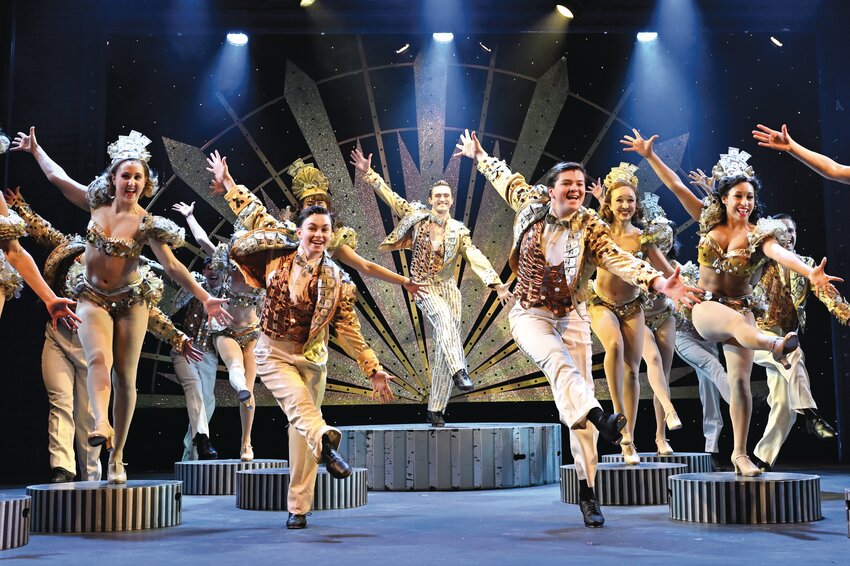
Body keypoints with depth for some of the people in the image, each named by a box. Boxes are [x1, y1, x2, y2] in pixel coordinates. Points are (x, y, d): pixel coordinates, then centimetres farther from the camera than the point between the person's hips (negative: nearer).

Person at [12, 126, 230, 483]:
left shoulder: (147, 224, -10)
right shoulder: (97, 202, 0)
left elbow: (172, 266, -12)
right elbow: (58, 177, 14)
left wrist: (205, 298, -19)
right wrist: (35, 150, 24)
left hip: (130, 301, -2)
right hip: (92, 298, 2)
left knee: (125, 376, -1)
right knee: (99, 358, -26)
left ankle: (116, 457, 6)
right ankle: (101, 423, -47)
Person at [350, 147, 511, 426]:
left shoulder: (458, 231, 3)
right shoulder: (417, 215, 1)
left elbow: (476, 258, -4)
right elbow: (390, 197, 0)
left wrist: (497, 285, -14)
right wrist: (369, 174, -7)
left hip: (448, 287, 2)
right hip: (423, 287, -2)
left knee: (442, 345, -3)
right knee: (445, 320, -34)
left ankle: (436, 409, 3)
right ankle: (459, 370, -42)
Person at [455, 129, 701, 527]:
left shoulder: (590, 228, -8)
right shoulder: (530, 204, -2)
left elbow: (621, 260, -22)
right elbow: (505, 178, 18)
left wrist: (660, 283, -38)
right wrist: (479, 155, 32)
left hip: (571, 317, 0)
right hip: (530, 314, 0)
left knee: (578, 384, -6)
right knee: (557, 359, -33)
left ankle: (587, 492, -1)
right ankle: (598, 418, -59)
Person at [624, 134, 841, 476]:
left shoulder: (759, 234, -4)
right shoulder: (710, 221, 4)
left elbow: (781, 253, -26)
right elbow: (676, 186, 4)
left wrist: (809, 272, -46)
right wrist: (650, 156, 1)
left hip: (741, 310, 1)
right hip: (706, 308, -1)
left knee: (740, 381, -6)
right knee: (736, 320, -37)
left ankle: (740, 453, 3)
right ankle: (776, 345, -71)